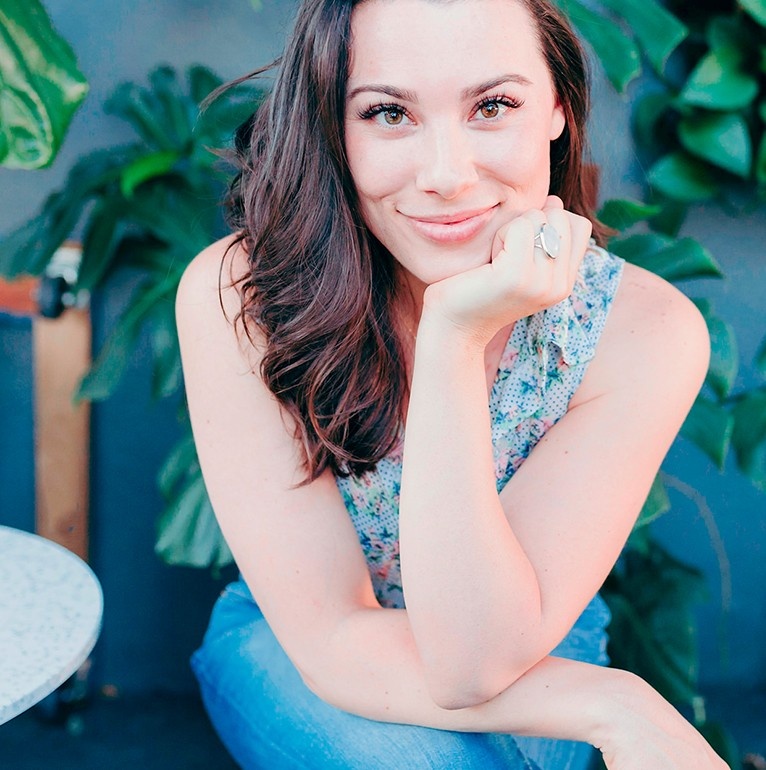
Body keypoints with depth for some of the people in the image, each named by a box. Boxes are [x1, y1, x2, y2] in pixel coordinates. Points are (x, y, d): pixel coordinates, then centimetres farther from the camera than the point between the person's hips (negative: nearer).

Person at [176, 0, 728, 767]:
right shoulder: (235, 297, -25)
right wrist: (615, 708, -32)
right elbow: (333, 640, -24)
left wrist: (454, 341, -39)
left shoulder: (643, 330, -24)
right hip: (289, 648, 0)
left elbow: (474, 663, -30)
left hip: (535, 659, 1)